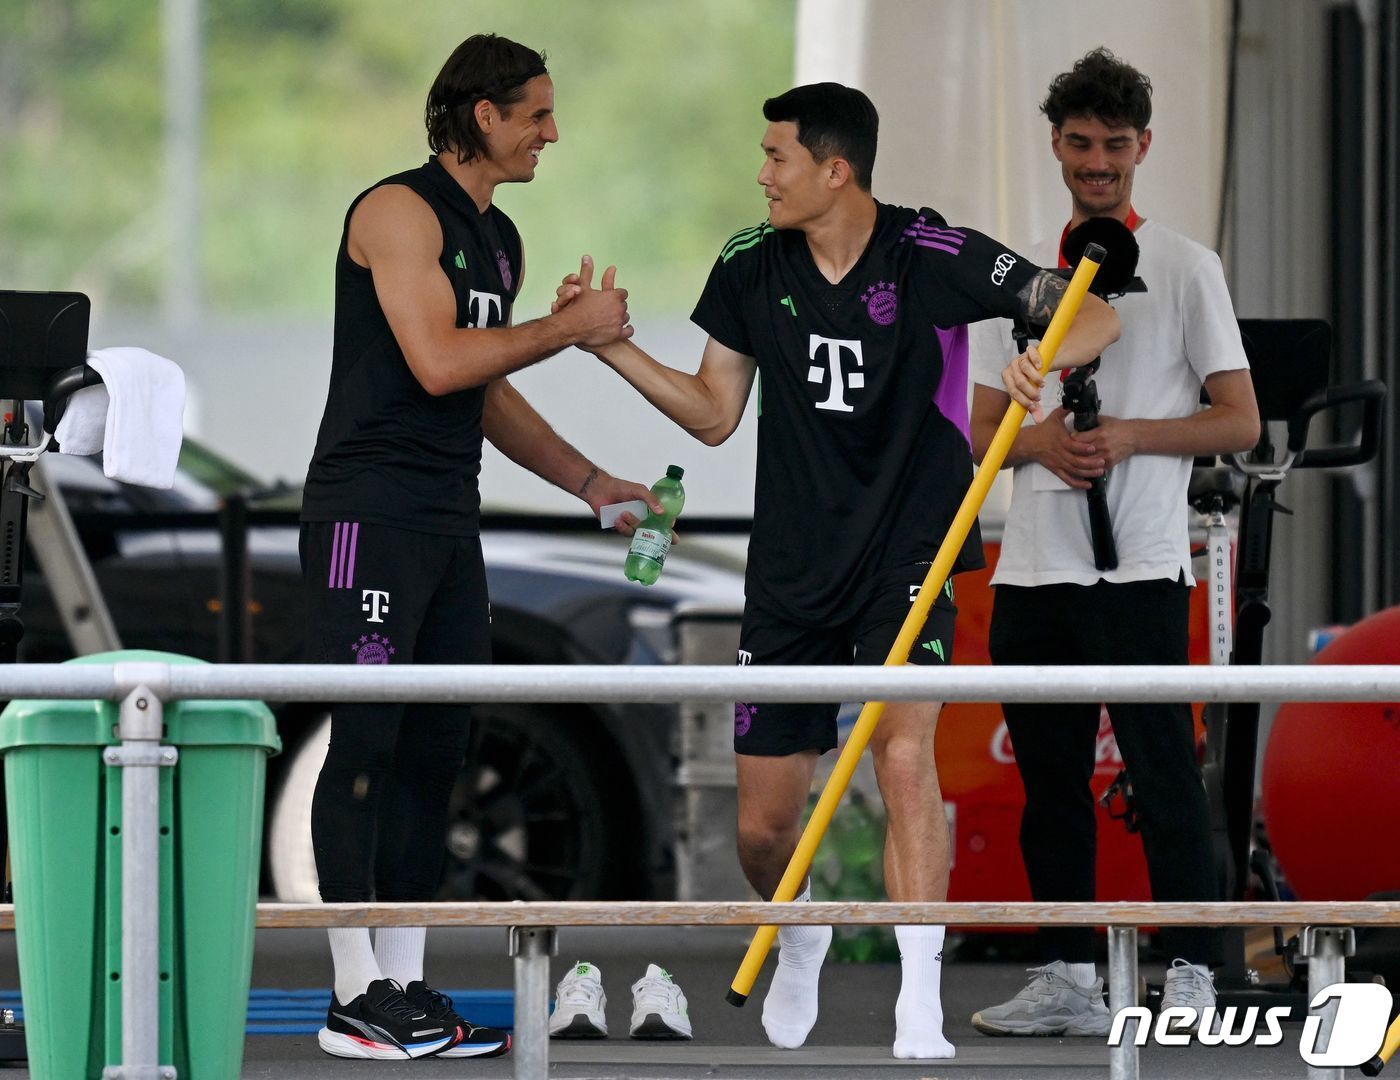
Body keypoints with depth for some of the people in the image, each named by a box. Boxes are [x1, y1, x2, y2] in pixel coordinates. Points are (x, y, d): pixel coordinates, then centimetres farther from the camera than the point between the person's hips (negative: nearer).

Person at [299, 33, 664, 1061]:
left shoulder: (500, 239, 18)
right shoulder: (401, 211, -10)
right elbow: (438, 361, -19)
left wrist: (590, 481, 21)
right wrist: (572, 327, -11)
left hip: (449, 522, 9)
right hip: (369, 511, -9)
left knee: (435, 749, 7)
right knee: (367, 742, -9)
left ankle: (405, 984, 10)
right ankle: (356, 997, -9)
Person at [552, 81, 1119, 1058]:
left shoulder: (935, 258, -11)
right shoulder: (751, 268, 1)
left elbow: (1094, 317, -11)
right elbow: (714, 412, 10)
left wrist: (1051, 353, -32)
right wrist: (613, 347, -1)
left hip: (909, 560, -4)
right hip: (792, 569, 4)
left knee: (903, 750, -27)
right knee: (764, 824, 4)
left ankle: (919, 1011, -24)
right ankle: (801, 941, 40)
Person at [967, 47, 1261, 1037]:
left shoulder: (1184, 268, 1)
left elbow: (1240, 423, -1)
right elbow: (981, 429, 14)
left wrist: (1129, 436, -15)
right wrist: (1041, 440, -8)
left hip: (1139, 565, -5)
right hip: (1032, 566, 5)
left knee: (1163, 769, -8)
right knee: (1050, 778, 8)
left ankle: (1192, 978, -7)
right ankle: (1068, 979, 14)